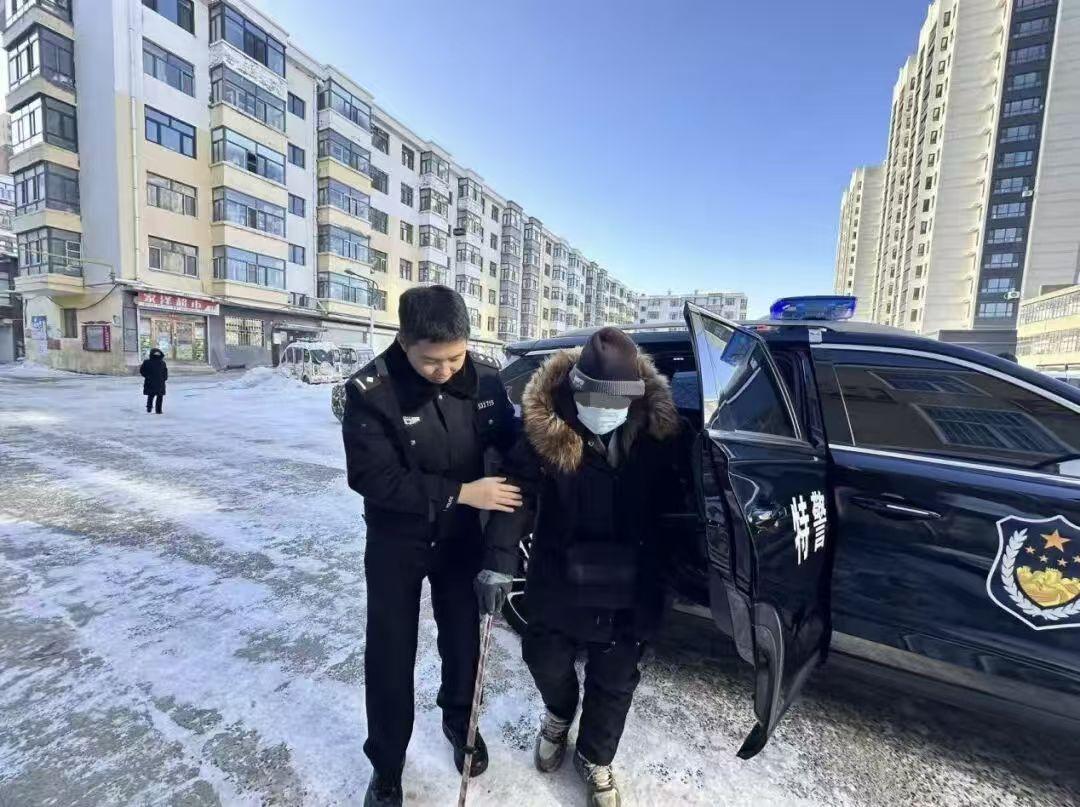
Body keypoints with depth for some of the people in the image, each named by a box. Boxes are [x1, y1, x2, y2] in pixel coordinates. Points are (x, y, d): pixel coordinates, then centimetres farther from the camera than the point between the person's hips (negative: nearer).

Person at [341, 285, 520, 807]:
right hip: (396, 541, -2)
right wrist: (461, 492, -28)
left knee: (463, 636, 19)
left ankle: (458, 720, 49)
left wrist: (517, 492, -12)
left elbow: (508, 443, 0)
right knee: (390, 656, 10)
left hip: (461, 536, 3)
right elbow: (372, 477, -25)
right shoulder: (370, 390, -23)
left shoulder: (485, 378, -14)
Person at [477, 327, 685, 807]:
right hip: (557, 579, 0)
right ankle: (558, 717, 56)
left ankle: (595, 759, 48)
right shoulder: (544, 429, -17)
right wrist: (499, 561, -24)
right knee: (547, 662, 20)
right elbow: (518, 492, -16)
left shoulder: (657, 431, -11)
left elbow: (672, 501, 0)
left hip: (629, 587, 1)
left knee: (614, 680, 18)